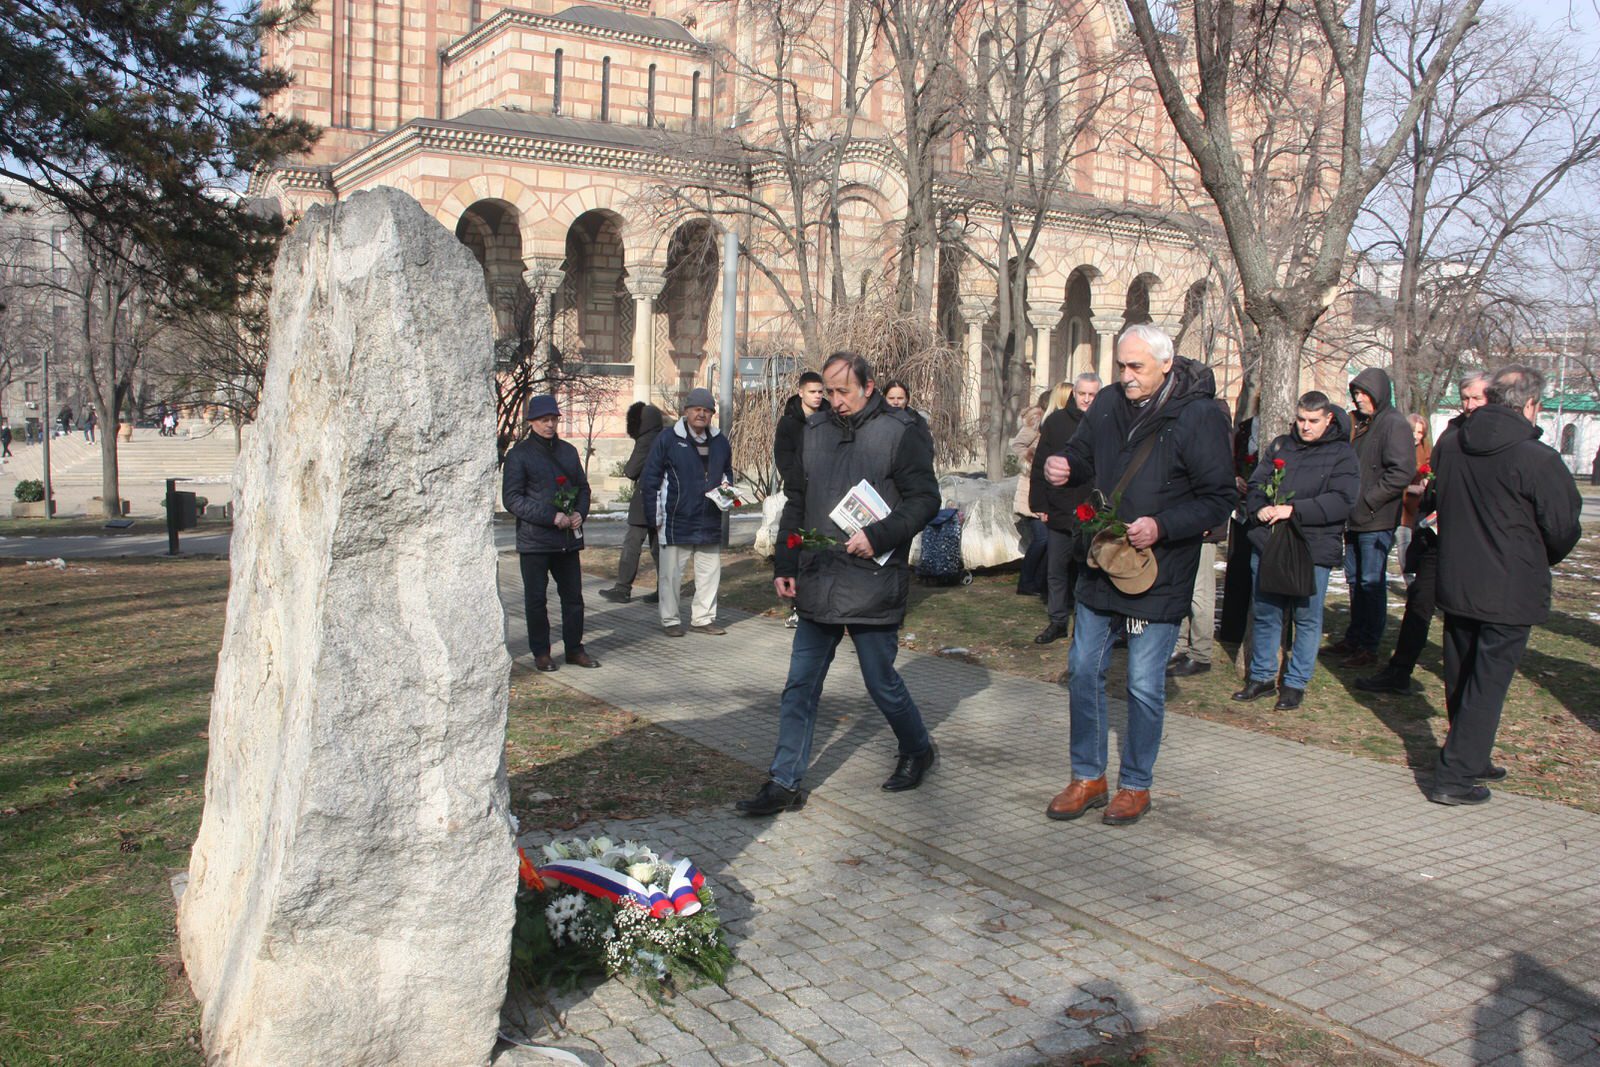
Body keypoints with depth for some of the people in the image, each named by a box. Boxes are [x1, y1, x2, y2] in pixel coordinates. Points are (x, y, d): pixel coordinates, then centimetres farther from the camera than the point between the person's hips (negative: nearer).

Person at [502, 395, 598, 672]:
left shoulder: (568, 451, 14)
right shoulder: (519, 453, -3)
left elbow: (583, 487, 22)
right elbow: (512, 498, -9)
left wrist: (580, 513, -1)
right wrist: (552, 517, -15)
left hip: (568, 538, 5)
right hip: (534, 539, -5)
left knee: (573, 595, 8)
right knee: (536, 599, 2)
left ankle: (574, 649, 19)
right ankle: (541, 652, 14)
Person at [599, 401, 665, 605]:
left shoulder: (645, 441, -15)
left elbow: (631, 471, -13)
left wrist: (626, 468, 9)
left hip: (645, 504, -8)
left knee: (632, 544, -2)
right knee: (658, 546, 11)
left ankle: (622, 589, 1)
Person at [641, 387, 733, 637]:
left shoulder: (720, 441, 11)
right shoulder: (668, 439, -4)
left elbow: (727, 473, 26)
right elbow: (650, 479, -2)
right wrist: (655, 516, -6)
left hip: (710, 522, 5)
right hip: (676, 521, -4)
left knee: (710, 572, 7)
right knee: (671, 573, 2)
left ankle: (703, 618, 19)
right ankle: (671, 620, 13)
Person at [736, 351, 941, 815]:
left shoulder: (901, 431, -6)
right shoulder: (815, 429, 11)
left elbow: (925, 499, -9)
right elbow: (796, 503, 17)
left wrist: (877, 536, -21)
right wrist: (784, 564, 11)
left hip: (872, 585, -5)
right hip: (818, 586, 5)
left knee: (882, 683, 7)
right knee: (800, 686, 6)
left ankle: (918, 751, 34)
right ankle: (785, 783, 13)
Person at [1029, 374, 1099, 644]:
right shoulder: (1056, 422, 3)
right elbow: (1040, 466, 5)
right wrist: (1040, 504, 0)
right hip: (1060, 513, 2)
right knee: (1056, 571, 9)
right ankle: (1058, 621, 21)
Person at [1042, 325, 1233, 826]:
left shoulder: (1199, 416, -13)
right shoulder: (1108, 403, 3)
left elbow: (1219, 500, -12)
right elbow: (1083, 456, 17)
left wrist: (1161, 527, -25)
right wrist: (1063, 466, -7)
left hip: (1159, 574, -5)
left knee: (1144, 686, 4)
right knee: (1084, 671, 11)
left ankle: (1136, 785, 23)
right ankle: (1088, 778, 26)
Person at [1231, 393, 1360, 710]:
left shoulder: (1342, 455, -1)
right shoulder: (1280, 446, 11)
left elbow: (1342, 501, -13)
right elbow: (1255, 484, 10)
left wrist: (1294, 510, -20)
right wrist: (1259, 509, -12)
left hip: (1314, 549, -4)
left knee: (1307, 617, 5)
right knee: (1264, 614, 11)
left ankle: (1296, 683, 17)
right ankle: (1261, 676, 24)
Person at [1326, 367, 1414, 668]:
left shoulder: (1394, 424, -12)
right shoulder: (1361, 423, 15)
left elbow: (1402, 472, -20)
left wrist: (1368, 501, -18)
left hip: (1377, 520, -9)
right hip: (1356, 519, 9)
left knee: (1372, 582, -4)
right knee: (1355, 579, 15)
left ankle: (1368, 648, 2)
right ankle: (1354, 638, 26)